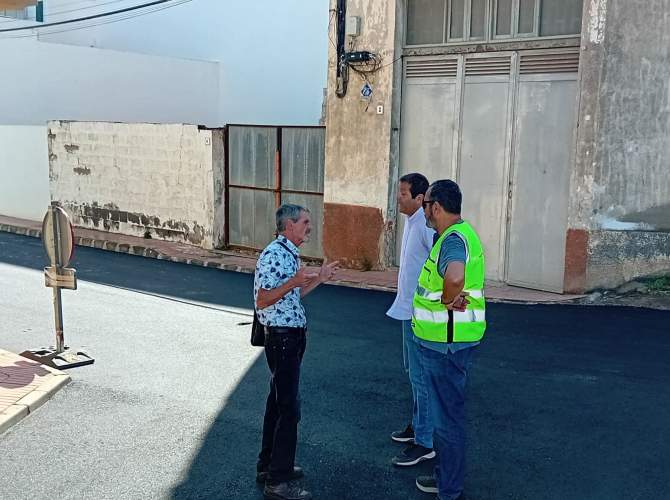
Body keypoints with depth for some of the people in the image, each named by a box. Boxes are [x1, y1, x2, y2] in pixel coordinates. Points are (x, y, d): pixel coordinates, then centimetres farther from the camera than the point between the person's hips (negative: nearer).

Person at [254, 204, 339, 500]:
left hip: (292, 336, 10)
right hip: (281, 337, -10)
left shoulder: (290, 254, 14)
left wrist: (319, 278, 18)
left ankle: (268, 466, 29)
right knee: (289, 408, -7)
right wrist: (292, 282, -31)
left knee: (278, 401, 17)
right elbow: (262, 300, -21)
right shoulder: (273, 255, -17)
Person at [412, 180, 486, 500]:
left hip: (447, 344, -11)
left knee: (447, 417, 1)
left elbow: (454, 277, -43)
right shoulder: (458, 233, 12)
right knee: (444, 412, 22)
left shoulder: (454, 239, -22)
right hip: (443, 341, 11)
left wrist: (448, 299, -24)